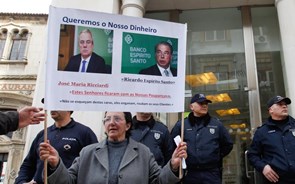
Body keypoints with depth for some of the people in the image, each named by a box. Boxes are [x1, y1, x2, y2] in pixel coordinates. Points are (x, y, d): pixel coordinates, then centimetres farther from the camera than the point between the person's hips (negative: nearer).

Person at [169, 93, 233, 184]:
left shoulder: (217, 124, 9)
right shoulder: (181, 125, 3)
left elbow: (228, 144, 18)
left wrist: (217, 156, 14)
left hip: (212, 174, 1)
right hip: (190, 174, -1)